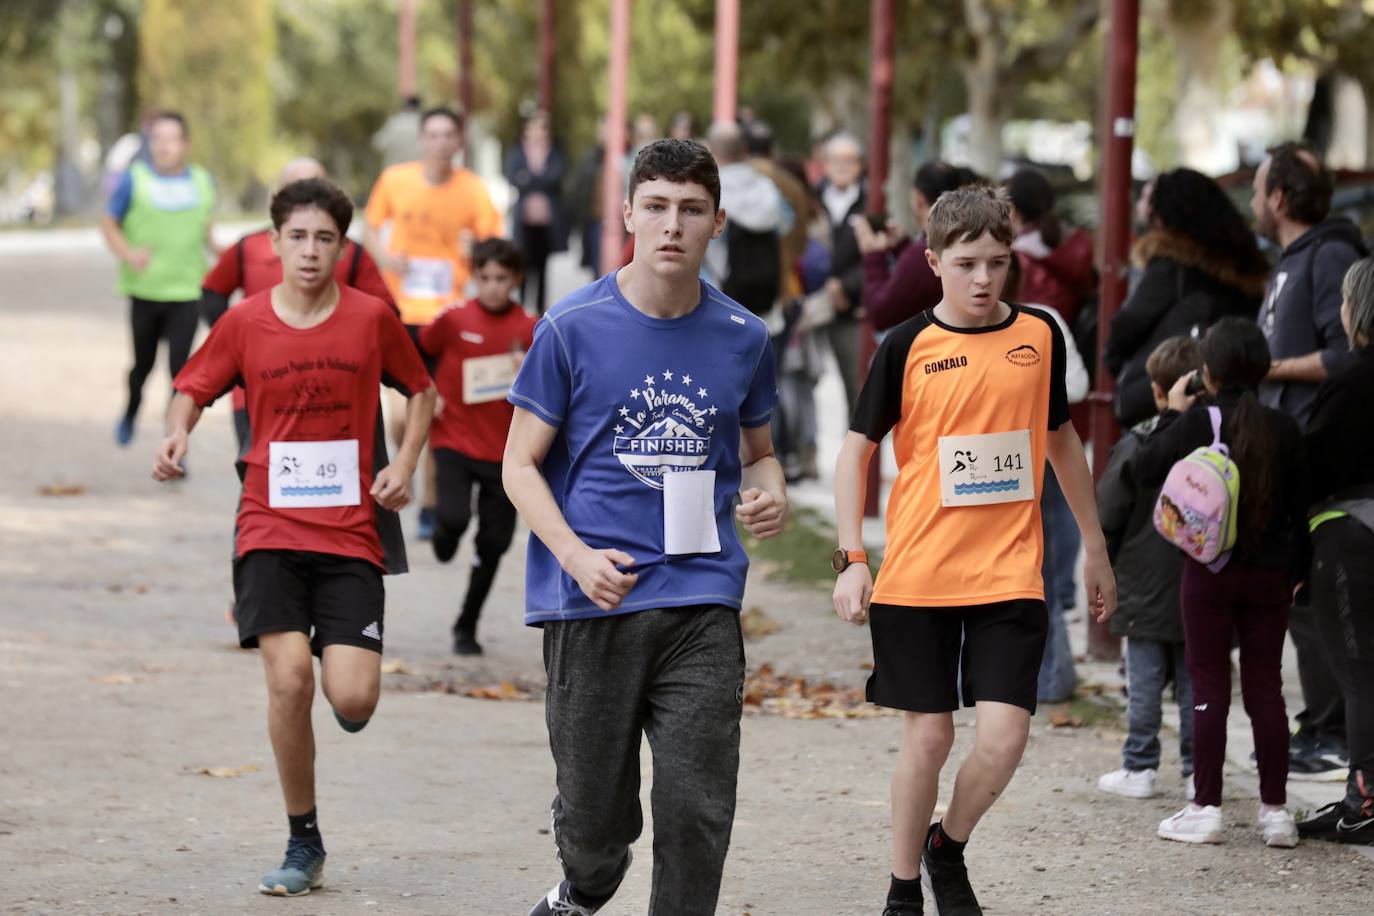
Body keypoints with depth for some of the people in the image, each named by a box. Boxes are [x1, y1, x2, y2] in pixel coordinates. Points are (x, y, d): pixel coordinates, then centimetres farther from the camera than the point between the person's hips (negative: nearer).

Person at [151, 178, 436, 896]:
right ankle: (303, 843, 1)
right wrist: (178, 432, -11)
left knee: (351, 700, -11)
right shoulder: (244, 323, 2)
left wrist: (404, 465, 2)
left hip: (351, 532, 0)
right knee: (289, 679, -16)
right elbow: (194, 388, 11)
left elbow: (419, 391, 16)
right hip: (271, 530, 0)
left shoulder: (371, 318, 2)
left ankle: (351, 660, 30)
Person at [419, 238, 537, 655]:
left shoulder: (529, 329, -1)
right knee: (455, 517, -23)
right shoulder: (454, 319, -5)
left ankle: (467, 628, 21)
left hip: (503, 449, 2)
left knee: (494, 543, 4)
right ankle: (443, 536, 16)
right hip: (453, 440, -2)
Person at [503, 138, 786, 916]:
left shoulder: (742, 337, 7)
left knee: (698, 811, -8)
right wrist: (577, 556, -15)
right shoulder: (574, 327, -2)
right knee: (596, 816, 6)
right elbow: (522, 464, 1)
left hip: (703, 601, 2)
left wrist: (771, 494, -3)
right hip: (592, 603, -2)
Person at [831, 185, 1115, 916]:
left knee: (1003, 734, -10)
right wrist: (852, 560, -8)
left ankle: (948, 847, 18)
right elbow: (855, 450, 1)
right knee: (927, 736, 3)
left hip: (1009, 574, 2)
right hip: (916, 576, -2)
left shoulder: (1038, 336, 5)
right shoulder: (908, 346, -3)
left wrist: (1094, 547, 21)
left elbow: (1060, 439, 18)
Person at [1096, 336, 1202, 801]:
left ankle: (1139, 767, 6)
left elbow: (1107, 516, -5)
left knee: (1144, 682, 3)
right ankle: (1198, 769, 10)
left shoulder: (1135, 446, -10)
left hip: (1146, 587, -3)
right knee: (1195, 680, 9)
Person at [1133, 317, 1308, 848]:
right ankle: (1275, 809, 7)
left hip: (1209, 570, -3)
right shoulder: (1284, 429, -1)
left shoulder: (1198, 423, -11)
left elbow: (1145, 468, -5)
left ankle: (1206, 808, 2)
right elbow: (1300, 505, 5)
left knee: (1209, 686, 2)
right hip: (1269, 574, 3)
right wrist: (1297, 571, 15)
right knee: (1266, 686, 7)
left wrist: (1172, 414, 6)